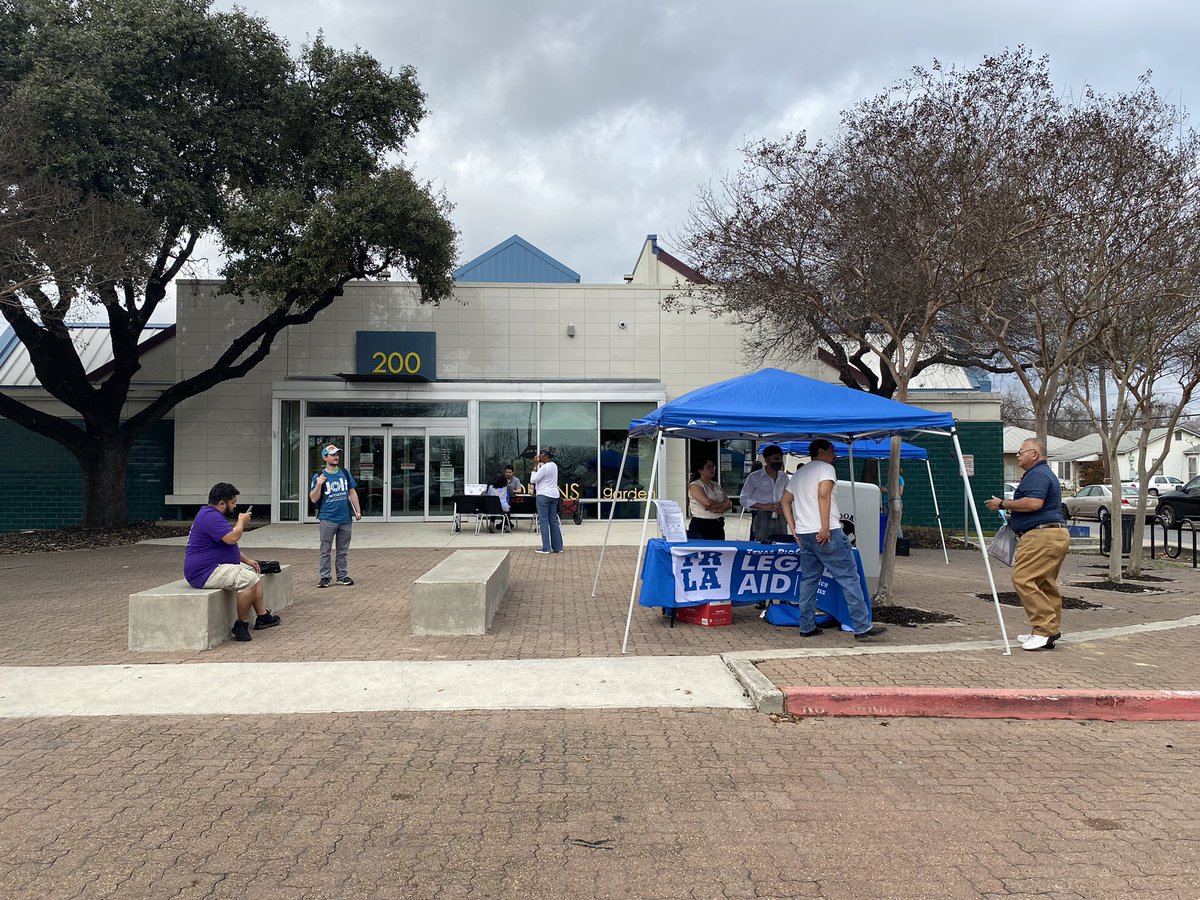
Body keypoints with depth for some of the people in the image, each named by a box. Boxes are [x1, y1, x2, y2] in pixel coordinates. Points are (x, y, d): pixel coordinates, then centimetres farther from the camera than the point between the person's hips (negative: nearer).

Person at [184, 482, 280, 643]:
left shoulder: (213, 515, 18)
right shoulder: (210, 517, -19)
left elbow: (229, 545, 27)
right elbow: (232, 538, -29)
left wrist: (247, 560, 17)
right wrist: (241, 521, -10)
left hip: (215, 567, 12)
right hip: (204, 573, -12)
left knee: (255, 573, 14)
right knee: (249, 579, -25)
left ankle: (262, 616, 13)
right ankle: (242, 624, -14)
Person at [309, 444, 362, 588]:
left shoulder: (345, 473, 9)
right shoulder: (319, 476, -1)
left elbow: (352, 493, 14)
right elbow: (313, 499, -2)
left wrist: (358, 511, 8)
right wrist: (318, 485, -18)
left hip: (345, 518, 3)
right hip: (327, 519, -3)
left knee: (343, 550, 10)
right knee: (325, 550, 2)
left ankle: (342, 576, 18)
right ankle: (325, 577, 9)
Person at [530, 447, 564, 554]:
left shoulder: (544, 467, -16)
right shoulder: (554, 466, 13)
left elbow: (533, 480, -13)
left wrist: (535, 466, -8)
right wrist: (538, 465, 11)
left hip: (543, 495, -9)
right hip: (554, 495, 9)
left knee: (543, 521, -4)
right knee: (553, 520, 10)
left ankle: (546, 548, -4)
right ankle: (557, 547, 11)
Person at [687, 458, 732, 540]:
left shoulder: (717, 486, 18)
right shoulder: (694, 486, -4)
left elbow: (729, 503, 7)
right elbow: (707, 503, -19)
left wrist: (716, 509, -11)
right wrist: (722, 504, -1)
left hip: (718, 527, 6)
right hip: (700, 527, -6)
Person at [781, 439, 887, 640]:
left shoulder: (799, 473, 21)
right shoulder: (826, 468, -2)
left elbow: (785, 501, 19)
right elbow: (823, 494, -19)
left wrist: (794, 530, 15)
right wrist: (825, 528, -20)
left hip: (803, 534, 8)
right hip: (826, 534, -8)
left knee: (808, 579, 11)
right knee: (849, 578, -4)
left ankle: (807, 627, 11)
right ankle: (862, 627, -5)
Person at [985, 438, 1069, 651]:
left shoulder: (1038, 474, -10)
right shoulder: (1044, 473, 25)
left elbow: (1034, 503, -25)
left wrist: (1003, 504, -14)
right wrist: (1013, 514, 26)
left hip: (1042, 535, -12)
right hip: (1056, 535, 12)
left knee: (1023, 578, -16)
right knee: (1045, 584, 12)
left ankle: (1044, 628, -18)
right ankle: (1051, 630, 15)